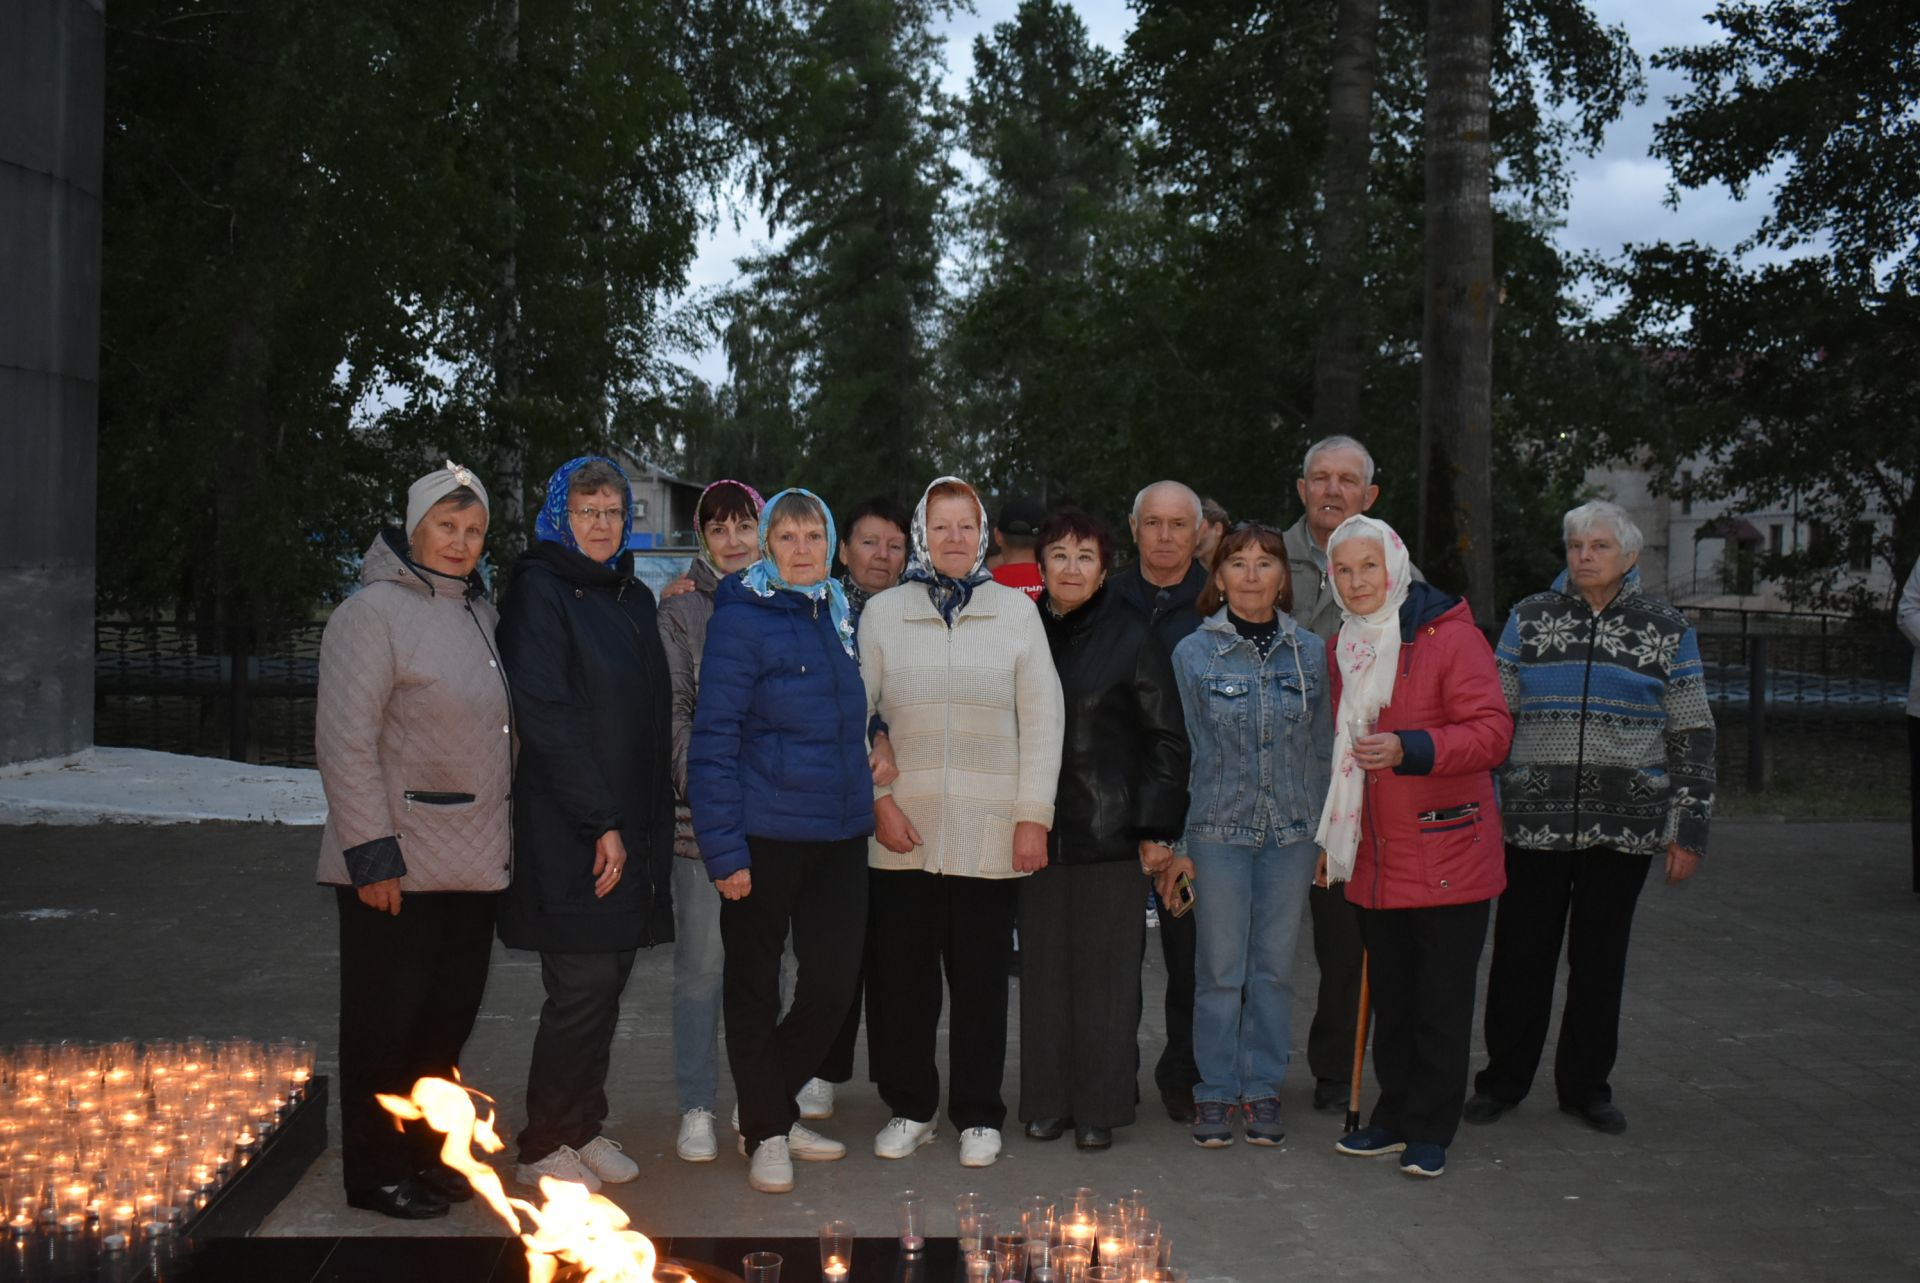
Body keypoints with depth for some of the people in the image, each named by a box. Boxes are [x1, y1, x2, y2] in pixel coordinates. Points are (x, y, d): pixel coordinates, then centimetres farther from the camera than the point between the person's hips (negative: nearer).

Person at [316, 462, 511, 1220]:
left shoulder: (479, 613, 12)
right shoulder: (374, 612, -12)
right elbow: (345, 742, -17)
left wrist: (504, 832, 17)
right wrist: (372, 853, -20)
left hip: (473, 864, 8)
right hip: (398, 870, -7)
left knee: (449, 1014, 15)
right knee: (387, 1021, 3)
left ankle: (425, 1153, 30)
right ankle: (377, 1173, 17)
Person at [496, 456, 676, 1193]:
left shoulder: (636, 598, 17)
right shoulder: (539, 593, -6)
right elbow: (546, 718, -15)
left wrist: (652, 821, 11)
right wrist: (600, 822, -17)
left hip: (631, 824, 7)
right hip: (568, 831, -7)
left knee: (608, 981, 10)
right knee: (583, 986, -5)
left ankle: (583, 1128, 21)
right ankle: (544, 1146, 8)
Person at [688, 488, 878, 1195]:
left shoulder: (839, 614, 10)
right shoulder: (741, 619, -10)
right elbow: (713, 739, -13)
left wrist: (876, 752, 9)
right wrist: (723, 850, -17)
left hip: (840, 836, 6)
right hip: (765, 838, -6)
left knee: (833, 984, 9)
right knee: (755, 990, 7)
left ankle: (773, 1107, 31)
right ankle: (765, 1134, 24)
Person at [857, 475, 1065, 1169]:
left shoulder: (1017, 611, 4)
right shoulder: (882, 613, 5)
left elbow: (1042, 720, 3)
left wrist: (1033, 817, -3)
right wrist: (877, 799, -6)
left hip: (990, 832, -1)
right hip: (902, 830, 1)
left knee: (981, 977, 6)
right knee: (899, 975, 6)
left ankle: (978, 1114, 21)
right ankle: (910, 1108, 23)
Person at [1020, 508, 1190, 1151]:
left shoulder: (1132, 638, -2)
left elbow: (1167, 738, -2)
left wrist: (1159, 828, -6)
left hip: (1110, 829, -3)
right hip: (1038, 826, 3)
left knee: (1106, 969, 2)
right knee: (1043, 966, 6)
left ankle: (1100, 1107, 13)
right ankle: (1047, 1101, 17)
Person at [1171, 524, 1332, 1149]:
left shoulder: (1311, 653, 4)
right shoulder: (1192, 654, -1)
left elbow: (1323, 749, 9)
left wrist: (1326, 836, 7)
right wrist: (1173, 839, -3)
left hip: (1292, 834, 2)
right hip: (1219, 831, -2)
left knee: (1275, 967, 9)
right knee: (1220, 968, 3)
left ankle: (1262, 1087, 21)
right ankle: (1215, 1091, 16)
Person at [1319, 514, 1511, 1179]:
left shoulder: (1450, 635, -9)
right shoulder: (1341, 648, 11)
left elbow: (1491, 731, -16)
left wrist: (1411, 749, -30)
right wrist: (1334, 832, 16)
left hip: (1447, 856, -6)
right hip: (1375, 861, 6)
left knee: (1441, 1001, 2)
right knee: (1389, 996, 14)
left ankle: (1431, 1130, 13)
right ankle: (1394, 1116, 26)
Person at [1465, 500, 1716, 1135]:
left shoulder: (1666, 629, 4)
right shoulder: (1529, 618, 5)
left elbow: (1693, 736, 6)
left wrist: (1689, 828, 2)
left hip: (1624, 826, 0)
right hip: (1535, 820, 0)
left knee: (1600, 957, 9)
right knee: (1521, 953, 3)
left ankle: (1586, 1085, 23)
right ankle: (1503, 1079, 19)